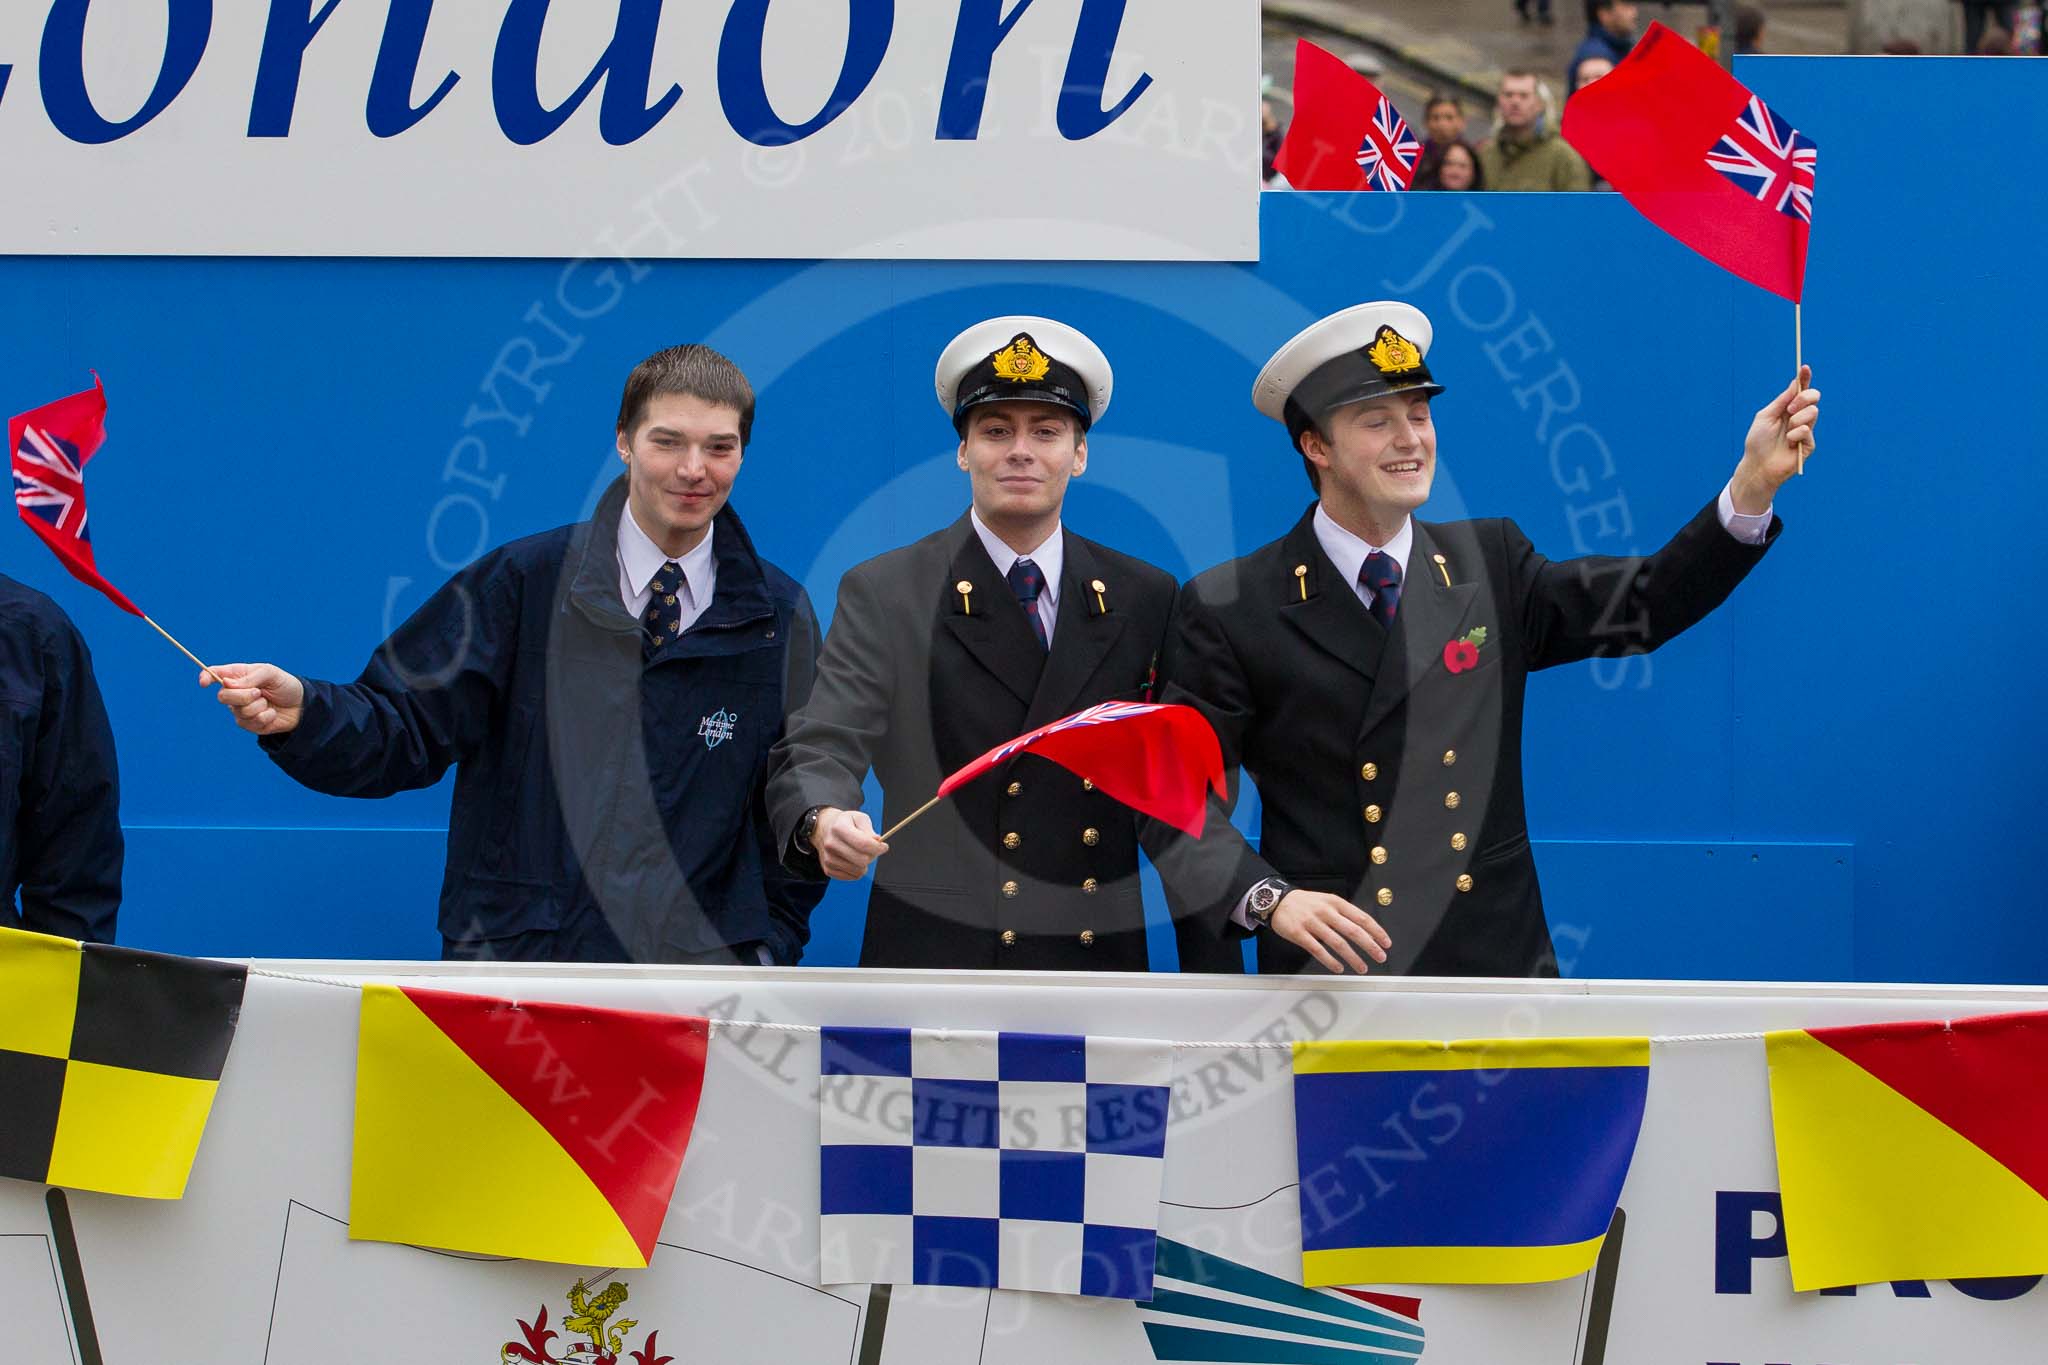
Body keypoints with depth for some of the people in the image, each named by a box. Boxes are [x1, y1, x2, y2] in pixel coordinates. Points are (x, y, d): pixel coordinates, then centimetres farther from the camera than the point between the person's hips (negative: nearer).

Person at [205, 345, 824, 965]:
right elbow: (408, 730, 1)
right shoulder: (525, 581, 4)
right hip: (514, 955, -1)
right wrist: (302, 714, -18)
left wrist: (764, 951, 6)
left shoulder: (781, 617, 10)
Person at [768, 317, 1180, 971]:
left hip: (1100, 959, 3)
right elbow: (820, 749, -10)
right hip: (932, 956, -3)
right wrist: (824, 821, -32)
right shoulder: (882, 594, 0)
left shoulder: (1146, 598, 9)